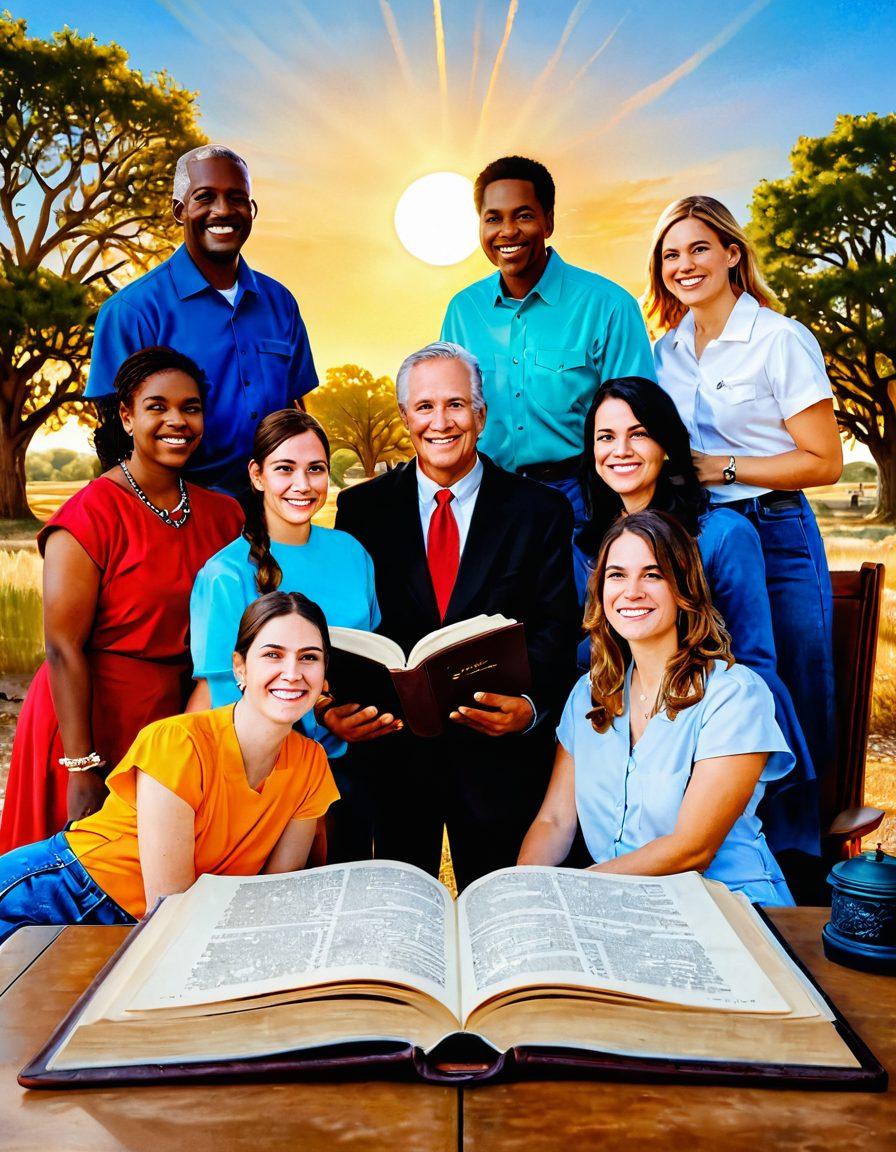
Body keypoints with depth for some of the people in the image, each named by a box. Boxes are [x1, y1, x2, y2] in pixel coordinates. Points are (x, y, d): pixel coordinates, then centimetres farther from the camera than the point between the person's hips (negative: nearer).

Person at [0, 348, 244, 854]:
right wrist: (81, 769, -17)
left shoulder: (223, 513, 5)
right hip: (94, 720, -5)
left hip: (180, 719, 5)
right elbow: (63, 648, -15)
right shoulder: (91, 514, -12)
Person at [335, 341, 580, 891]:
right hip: (394, 747, 1)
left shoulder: (540, 511, 0)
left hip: (500, 749, 0)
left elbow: (557, 631, -5)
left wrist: (530, 708, -22)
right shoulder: (362, 508, 3)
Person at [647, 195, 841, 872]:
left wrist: (722, 468, -12)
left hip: (773, 536, -5)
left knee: (791, 709, -1)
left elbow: (824, 462, -7)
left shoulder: (782, 340, -5)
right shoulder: (667, 352, 12)